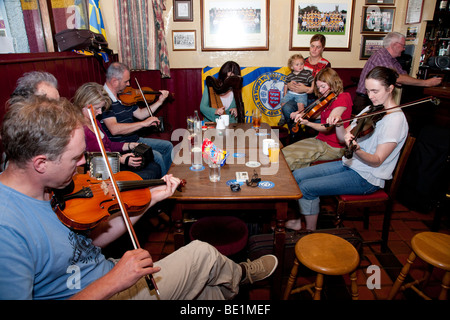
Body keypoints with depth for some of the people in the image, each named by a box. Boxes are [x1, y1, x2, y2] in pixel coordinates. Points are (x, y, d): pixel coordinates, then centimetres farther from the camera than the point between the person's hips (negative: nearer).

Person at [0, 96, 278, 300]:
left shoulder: (52, 190, -5)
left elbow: (92, 239, 5)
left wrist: (151, 198, -1)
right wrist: (112, 283, -33)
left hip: (109, 276, 7)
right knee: (204, 254, 2)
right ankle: (241, 275, 34)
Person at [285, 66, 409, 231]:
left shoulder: (395, 119, -17)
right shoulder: (370, 110, 8)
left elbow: (377, 161, -22)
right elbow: (344, 137, 7)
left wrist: (356, 150, -41)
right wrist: (338, 125, -14)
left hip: (367, 177, -8)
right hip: (349, 163, 8)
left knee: (306, 187, -17)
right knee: (298, 175, 0)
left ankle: (311, 231, 5)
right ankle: (307, 218, 16)